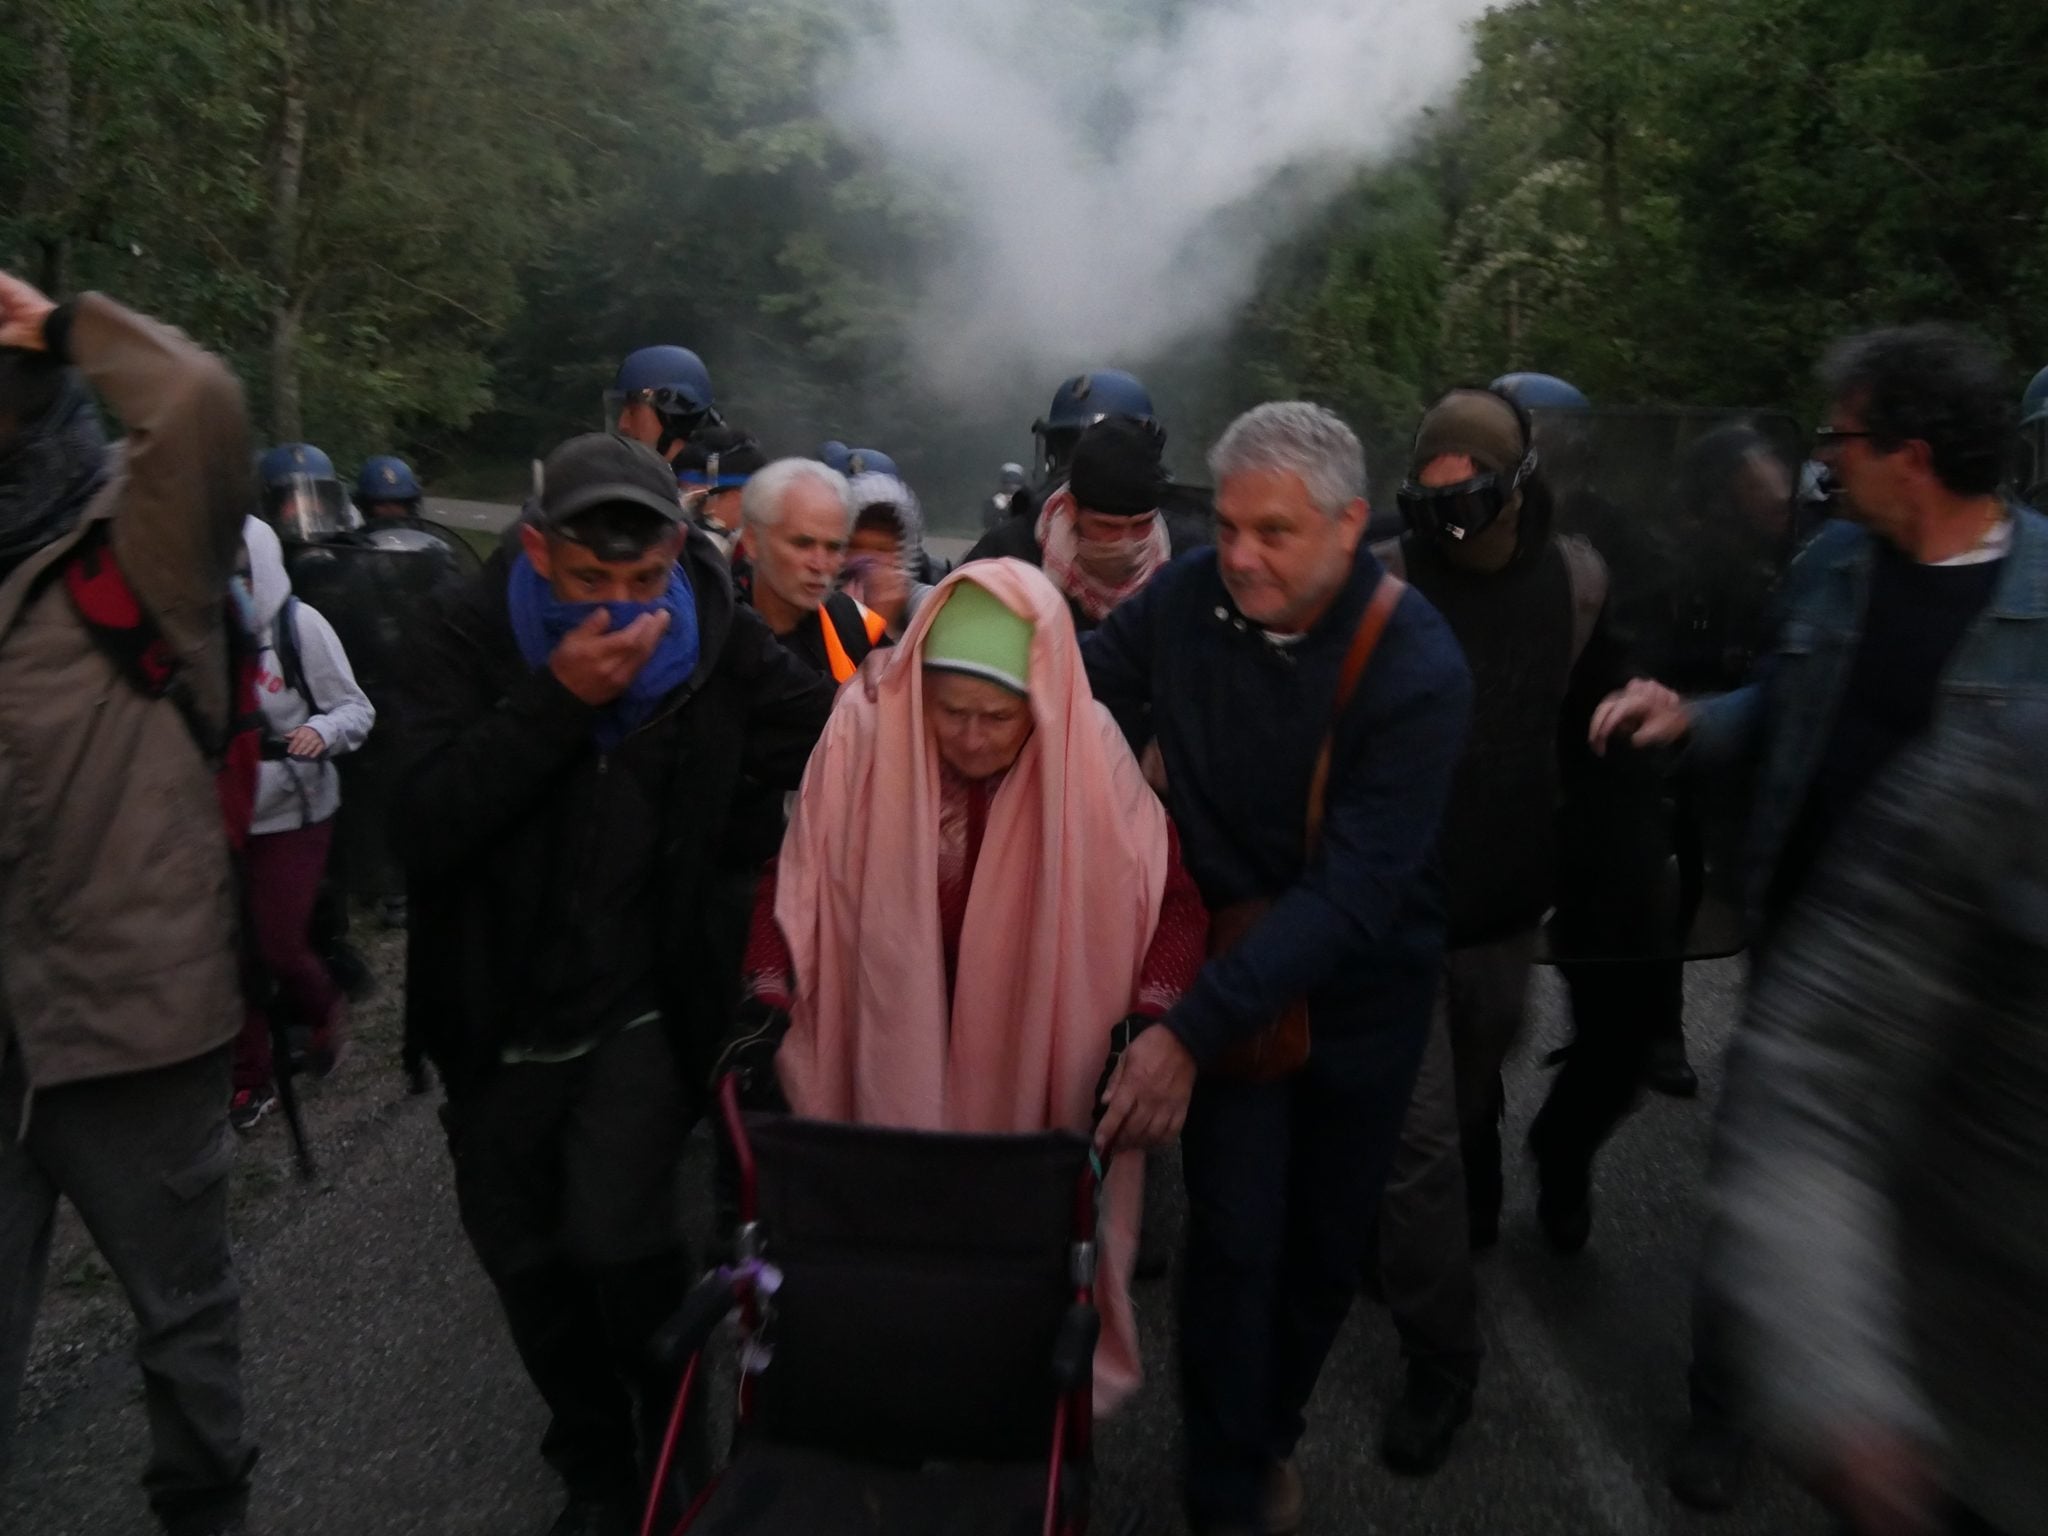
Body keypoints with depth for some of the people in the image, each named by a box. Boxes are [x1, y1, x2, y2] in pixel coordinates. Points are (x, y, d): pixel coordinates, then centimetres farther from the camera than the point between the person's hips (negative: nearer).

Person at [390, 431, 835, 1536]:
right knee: (525, 1260, 15)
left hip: (637, 1017, -2)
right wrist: (556, 701, -28)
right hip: (496, 1020, 2)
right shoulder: (474, 638, -11)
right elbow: (420, 826, -22)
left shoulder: (720, 644, -11)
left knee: (618, 1242, -16)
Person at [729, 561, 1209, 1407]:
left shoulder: (1089, 752, -17)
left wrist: (1146, 1022, -20)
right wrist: (767, 1008, -15)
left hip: (1033, 1073, 0)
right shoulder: (866, 730, -17)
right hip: (893, 1064, 0)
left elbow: (1170, 892, -10)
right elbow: (800, 878, -9)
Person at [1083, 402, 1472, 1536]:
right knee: (1236, 1240, -2)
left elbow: (1353, 890, -30)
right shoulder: (1187, 600, -15)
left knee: (1328, 1239, 16)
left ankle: (1269, 1434, 44)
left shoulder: (1415, 667, -24)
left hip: (1361, 988, 0)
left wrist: (1192, 1030, -37)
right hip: (1229, 966, 1)